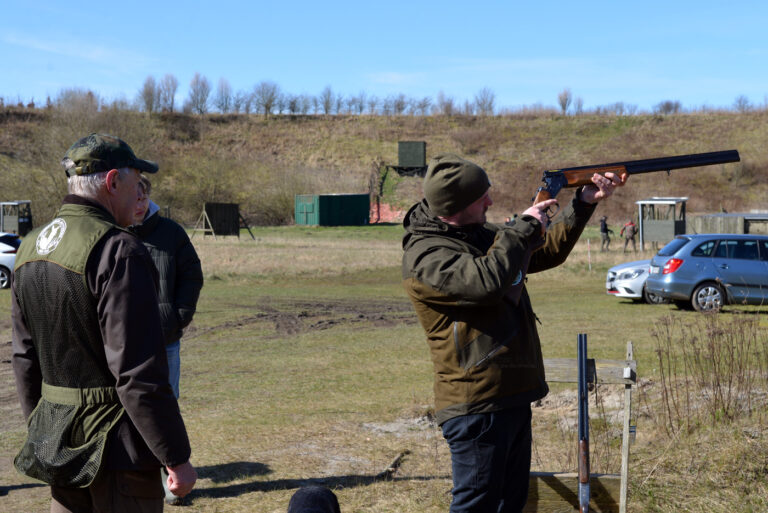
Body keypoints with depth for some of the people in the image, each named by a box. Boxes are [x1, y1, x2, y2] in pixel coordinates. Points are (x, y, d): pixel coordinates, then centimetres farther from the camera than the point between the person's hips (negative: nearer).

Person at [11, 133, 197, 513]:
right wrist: (177, 459, -16)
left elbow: (25, 360, 14)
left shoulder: (30, 249, 7)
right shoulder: (119, 253, -19)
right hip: (116, 446, -8)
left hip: (58, 442, 8)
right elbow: (140, 374, -22)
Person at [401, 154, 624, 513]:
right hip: (477, 405, -10)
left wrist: (585, 203, 14)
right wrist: (524, 226, -17)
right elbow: (487, 281, -31)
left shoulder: (481, 235, 14)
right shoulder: (425, 255, -16)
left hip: (513, 397, 10)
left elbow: (548, 252, 25)